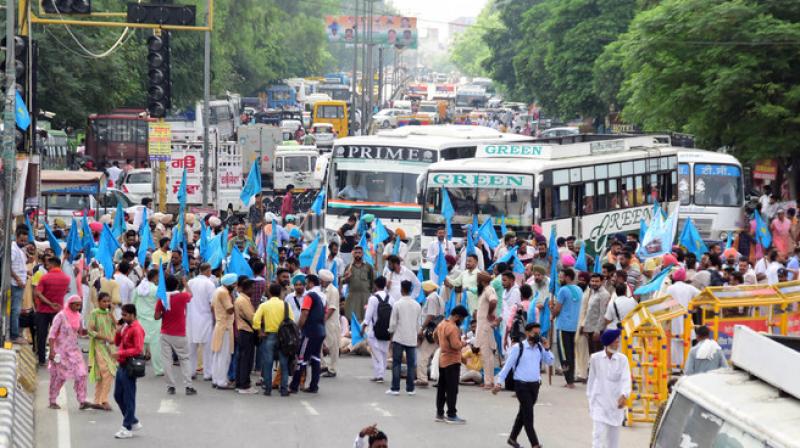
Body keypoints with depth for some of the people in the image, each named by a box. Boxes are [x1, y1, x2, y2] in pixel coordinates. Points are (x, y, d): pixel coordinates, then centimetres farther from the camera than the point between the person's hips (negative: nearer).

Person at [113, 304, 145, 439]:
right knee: (118, 396, 14)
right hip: (122, 365, 10)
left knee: (128, 398, -2)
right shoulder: (126, 327, 14)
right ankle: (133, 422, 25)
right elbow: (117, 343, 21)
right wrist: (118, 332, 2)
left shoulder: (137, 329, -15)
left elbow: (138, 350, -21)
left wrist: (121, 353, -24)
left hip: (129, 367, -10)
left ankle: (127, 428, 4)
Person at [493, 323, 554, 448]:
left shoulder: (540, 347, 6)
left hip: (535, 384, 6)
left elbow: (550, 362, 7)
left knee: (523, 413, 16)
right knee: (528, 414, -9)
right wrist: (499, 382, -10)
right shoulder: (518, 348, -10)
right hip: (522, 385, -6)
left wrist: (547, 349, -7)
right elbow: (507, 365, -7)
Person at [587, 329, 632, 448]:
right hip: (599, 401, -1)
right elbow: (591, 379, 6)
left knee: (613, 435, 12)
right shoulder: (595, 358, -4)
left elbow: (626, 379, -14)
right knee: (598, 433, -13)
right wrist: (590, 399, 11)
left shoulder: (622, 359, -4)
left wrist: (624, 395, -31)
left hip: (616, 402, 1)